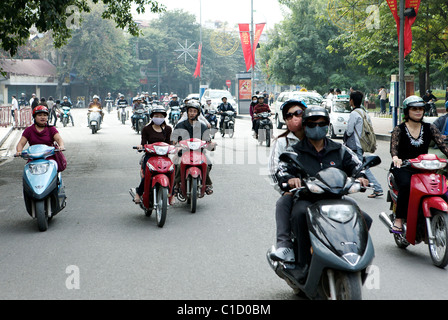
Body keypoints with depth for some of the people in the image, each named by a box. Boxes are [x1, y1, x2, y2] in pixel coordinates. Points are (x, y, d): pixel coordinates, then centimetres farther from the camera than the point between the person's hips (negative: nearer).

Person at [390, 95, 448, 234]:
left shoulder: (429, 128, 8)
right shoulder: (399, 129, 0)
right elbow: (393, 147, -15)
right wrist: (395, 157, -39)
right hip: (403, 167, -3)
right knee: (406, 185, -34)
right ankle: (399, 219, -28)